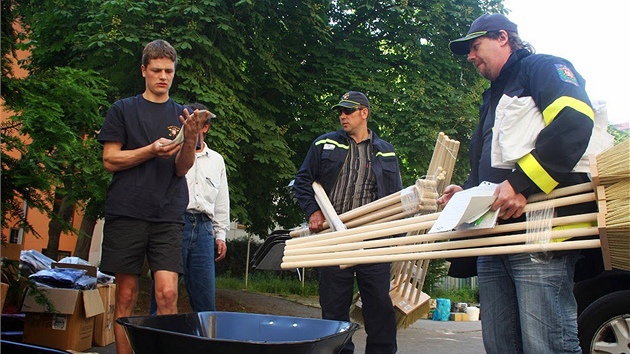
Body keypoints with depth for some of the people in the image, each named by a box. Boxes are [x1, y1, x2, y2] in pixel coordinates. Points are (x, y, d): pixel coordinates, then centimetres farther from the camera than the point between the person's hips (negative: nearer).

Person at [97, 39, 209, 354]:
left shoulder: (182, 115, 12)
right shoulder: (123, 110, 9)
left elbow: (182, 168, 3)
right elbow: (110, 160, 2)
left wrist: (191, 138, -17)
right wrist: (152, 150, -12)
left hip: (167, 216, 1)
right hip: (126, 213, 0)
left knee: (167, 294, -10)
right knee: (126, 295, 2)